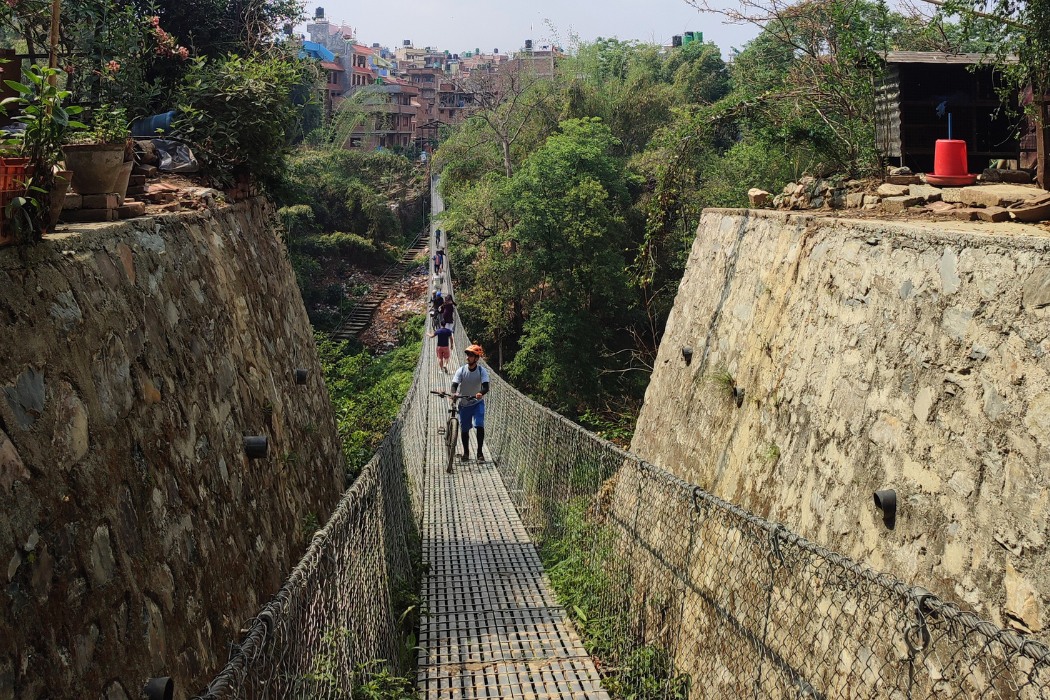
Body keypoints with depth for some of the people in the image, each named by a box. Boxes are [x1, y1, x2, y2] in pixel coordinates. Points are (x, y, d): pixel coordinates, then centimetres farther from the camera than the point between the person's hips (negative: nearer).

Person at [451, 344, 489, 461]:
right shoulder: (461, 371, -10)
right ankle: (466, 453, 26)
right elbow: (454, 384, -19)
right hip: (464, 404, 2)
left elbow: (486, 387, -25)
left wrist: (481, 393, -47)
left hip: (477, 403, -2)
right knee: (464, 429, 7)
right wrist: (453, 393, -42)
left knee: (479, 425, -19)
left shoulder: (482, 371, -13)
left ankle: (480, 452, -9)